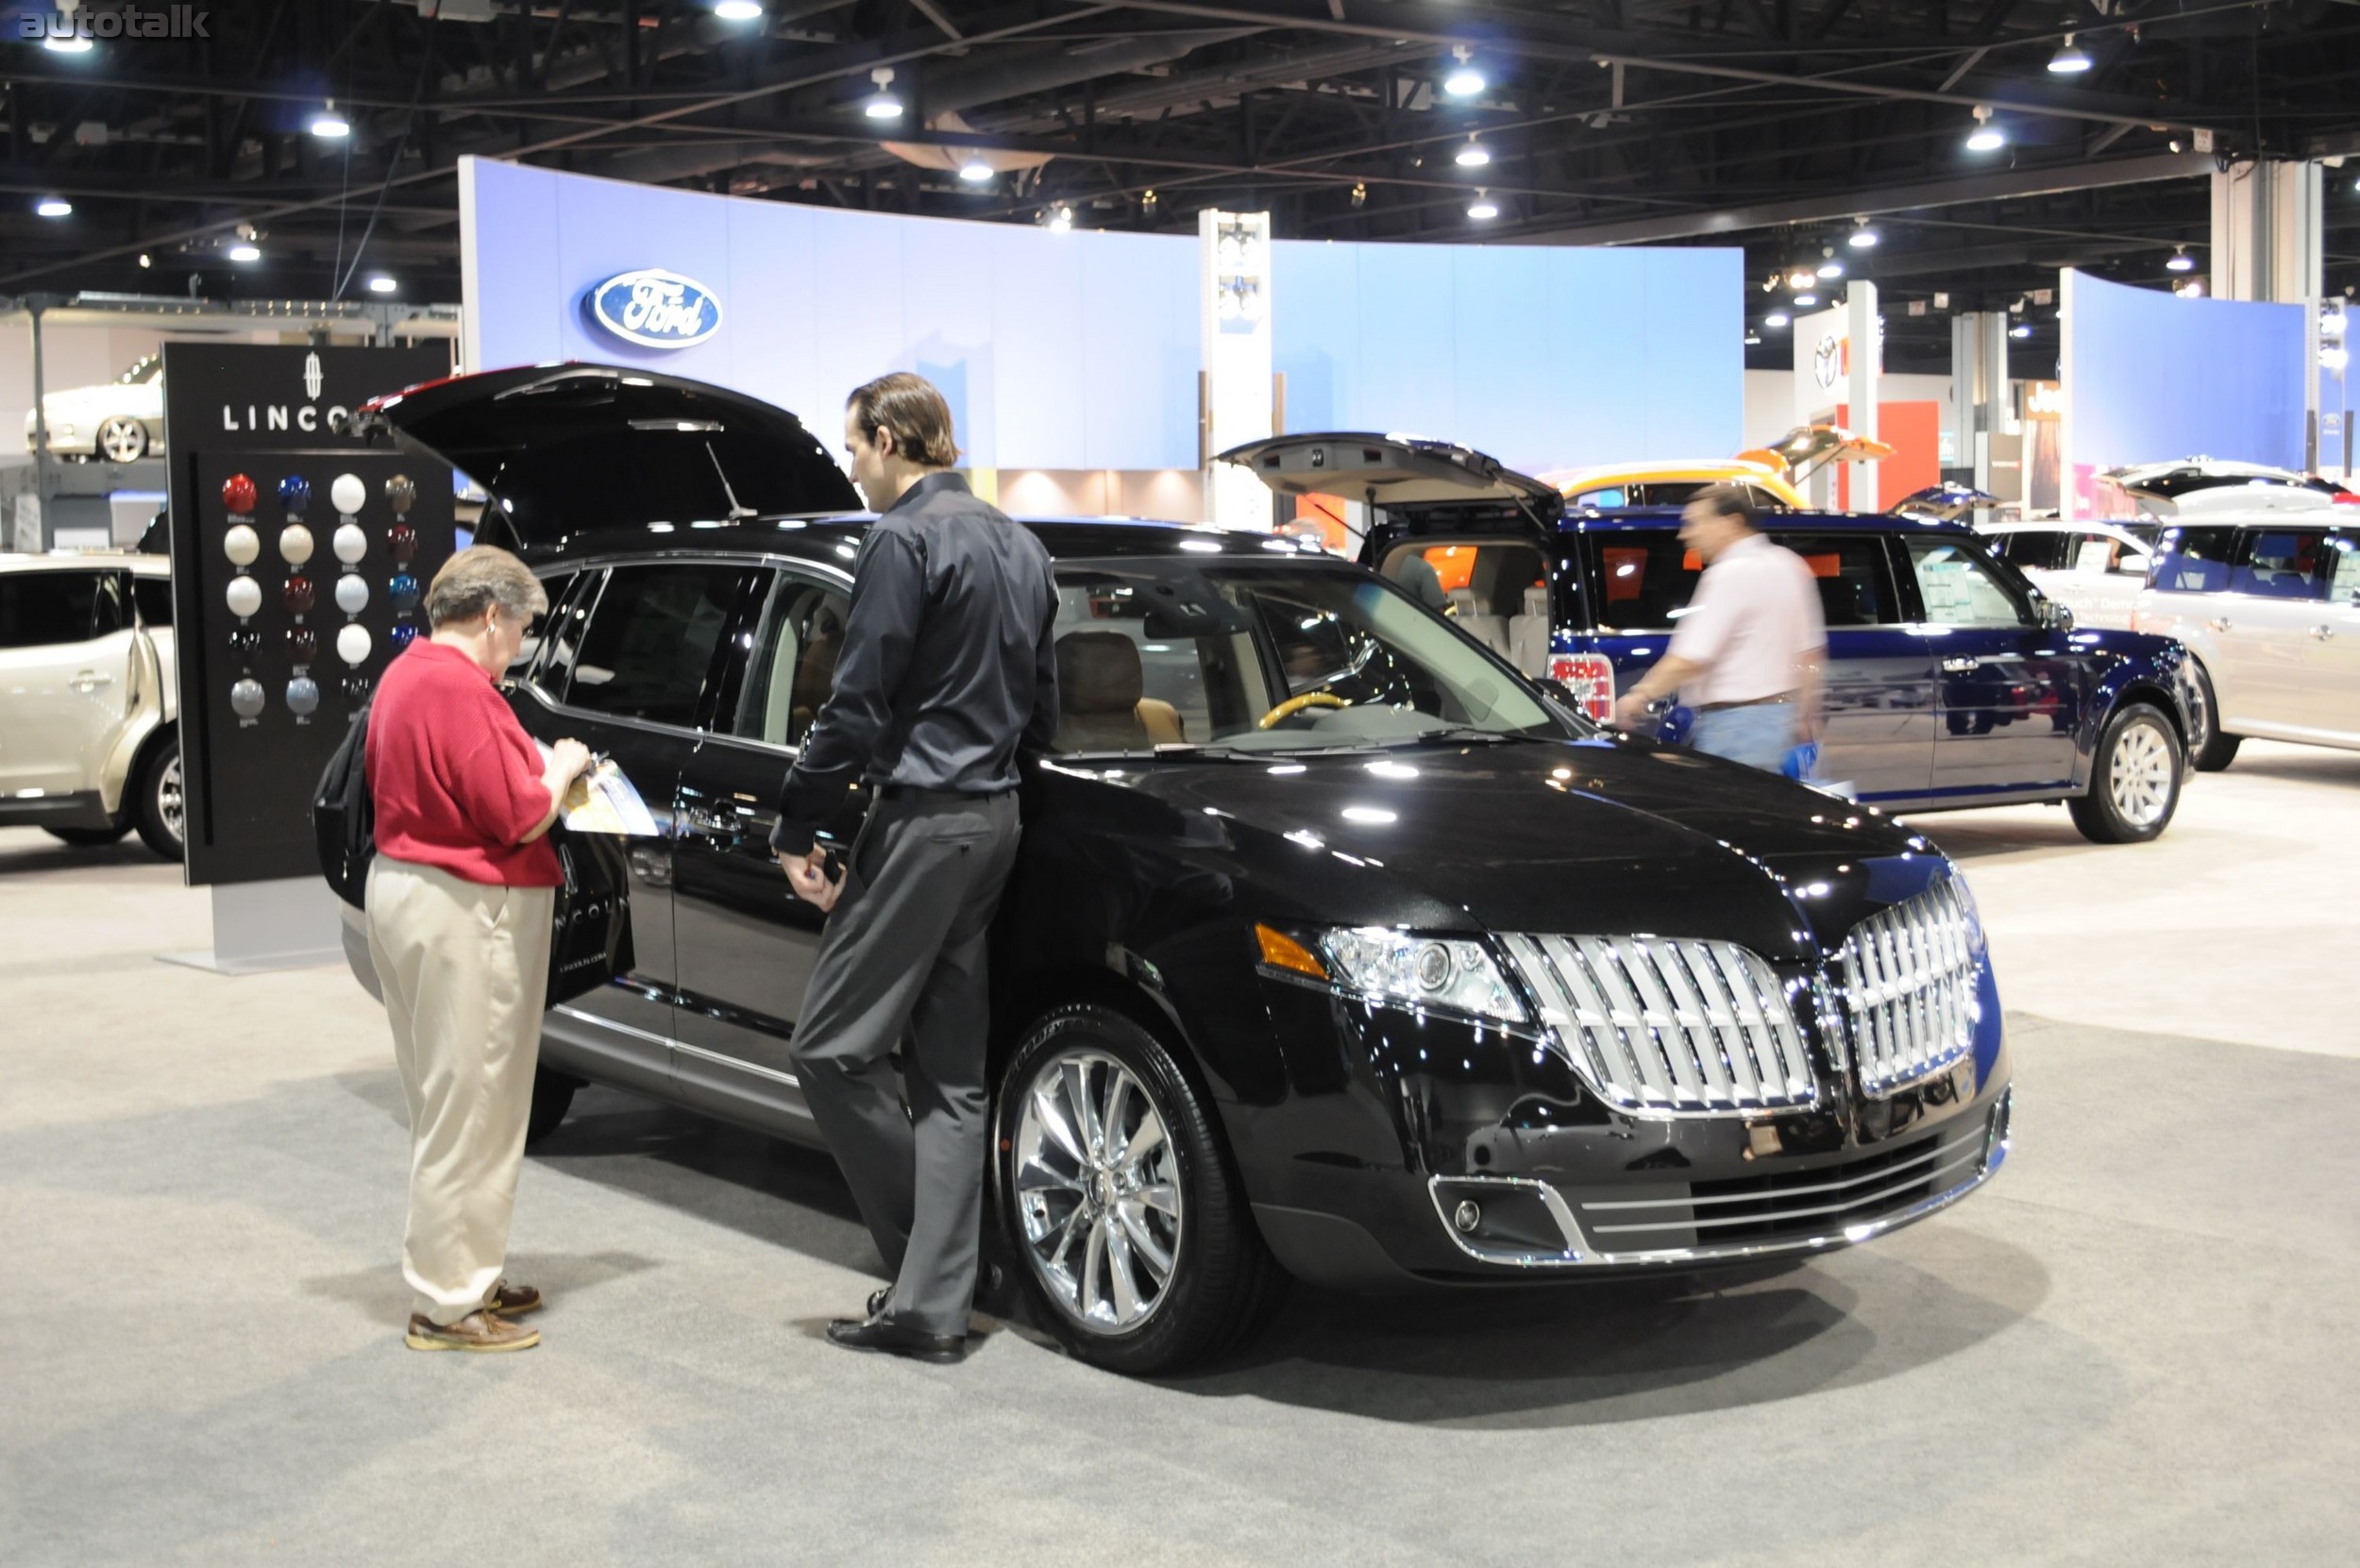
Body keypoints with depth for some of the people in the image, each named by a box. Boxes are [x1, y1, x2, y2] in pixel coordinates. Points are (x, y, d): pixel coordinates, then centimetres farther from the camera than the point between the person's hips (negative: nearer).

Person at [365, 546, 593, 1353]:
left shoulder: (404, 674, 13)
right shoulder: (459, 689, -19)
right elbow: (519, 820, -20)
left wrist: (537, 766, 12)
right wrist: (560, 769, -1)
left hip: (403, 888, 11)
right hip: (464, 912, -11)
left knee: (448, 1105, 18)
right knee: (468, 1109, -3)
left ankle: (464, 1277, 28)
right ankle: (449, 1303, 4)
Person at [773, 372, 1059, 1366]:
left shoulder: (906, 540, -10)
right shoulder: (1016, 545, 18)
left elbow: (857, 708, -14)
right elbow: (1041, 710, 22)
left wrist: (797, 826, -6)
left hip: (923, 818, -9)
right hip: (993, 818, 9)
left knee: (834, 1048, -3)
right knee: (950, 1072, 8)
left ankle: (923, 1281, 4)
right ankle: (932, 1307, 10)